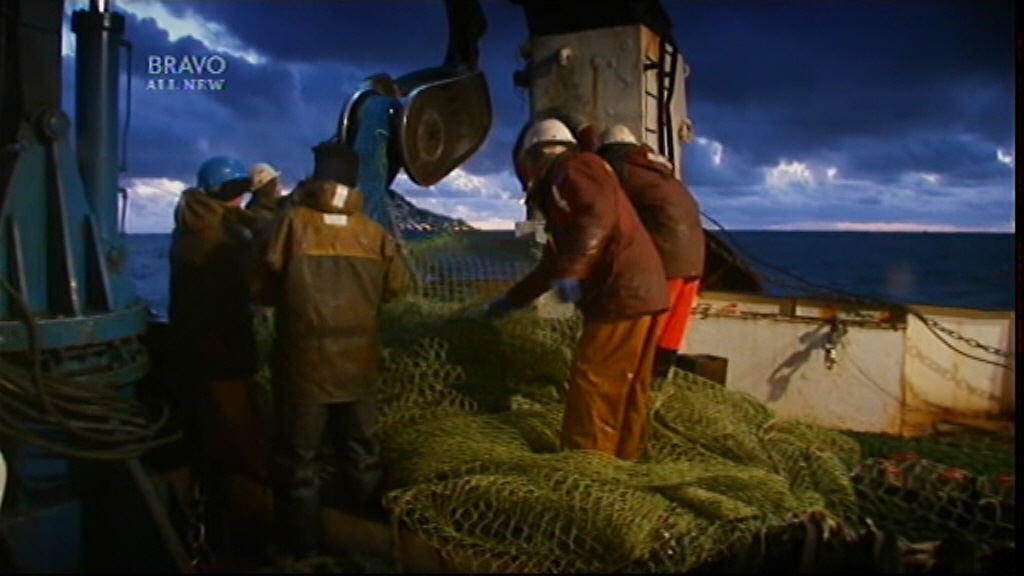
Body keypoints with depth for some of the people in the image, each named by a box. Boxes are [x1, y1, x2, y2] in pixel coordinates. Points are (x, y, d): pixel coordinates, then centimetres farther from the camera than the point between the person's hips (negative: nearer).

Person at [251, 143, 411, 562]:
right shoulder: (375, 233, 0)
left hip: (304, 361, -3)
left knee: (297, 457, 9)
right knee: (360, 452, 17)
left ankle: (301, 550, 17)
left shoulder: (293, 223, -9)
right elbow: (397, 286, 7)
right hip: (358, 362, 4)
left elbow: (261, 288, -5)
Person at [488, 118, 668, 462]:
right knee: (626, 390, 13)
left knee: (591, 384, -5)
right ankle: (623, 460, 21)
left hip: (624, 291, -10)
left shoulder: (572, 169, -2)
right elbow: (551, 264, 34)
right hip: (637, 292, 10)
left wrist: (571, 272, -27)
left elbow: (599, 215, -24)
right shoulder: (561, 192, 28)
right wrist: (511, 300, 38)